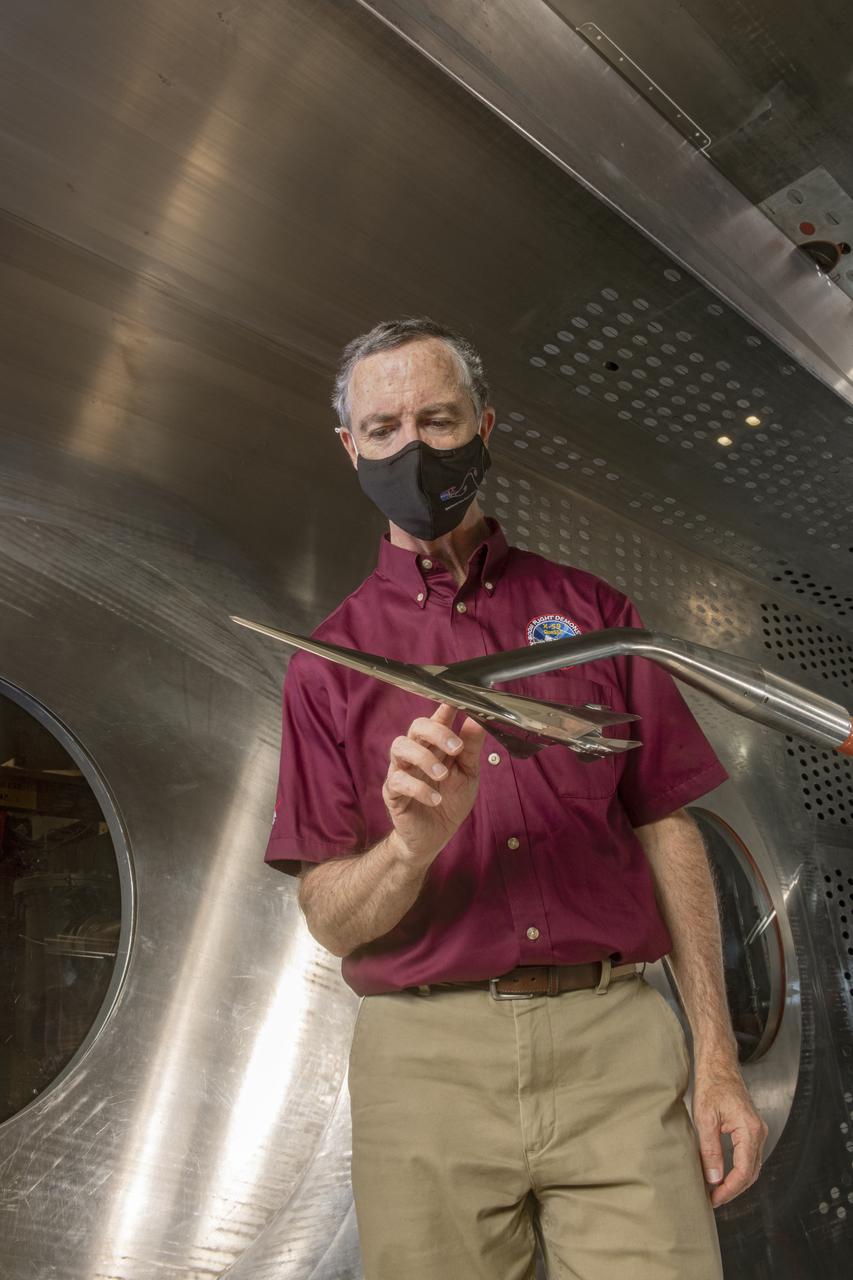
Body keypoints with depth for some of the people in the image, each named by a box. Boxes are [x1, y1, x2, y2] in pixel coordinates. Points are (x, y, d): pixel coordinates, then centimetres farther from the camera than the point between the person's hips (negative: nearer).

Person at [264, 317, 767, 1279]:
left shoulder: (590, 610, 7)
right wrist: (412, 846, -20)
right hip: (428, 1057, 0)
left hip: (618, 1050, 1)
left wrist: (716, 1057, 2)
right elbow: (330, 920, 1)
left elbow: (668, 832, 6)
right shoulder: (329, 661, 4)